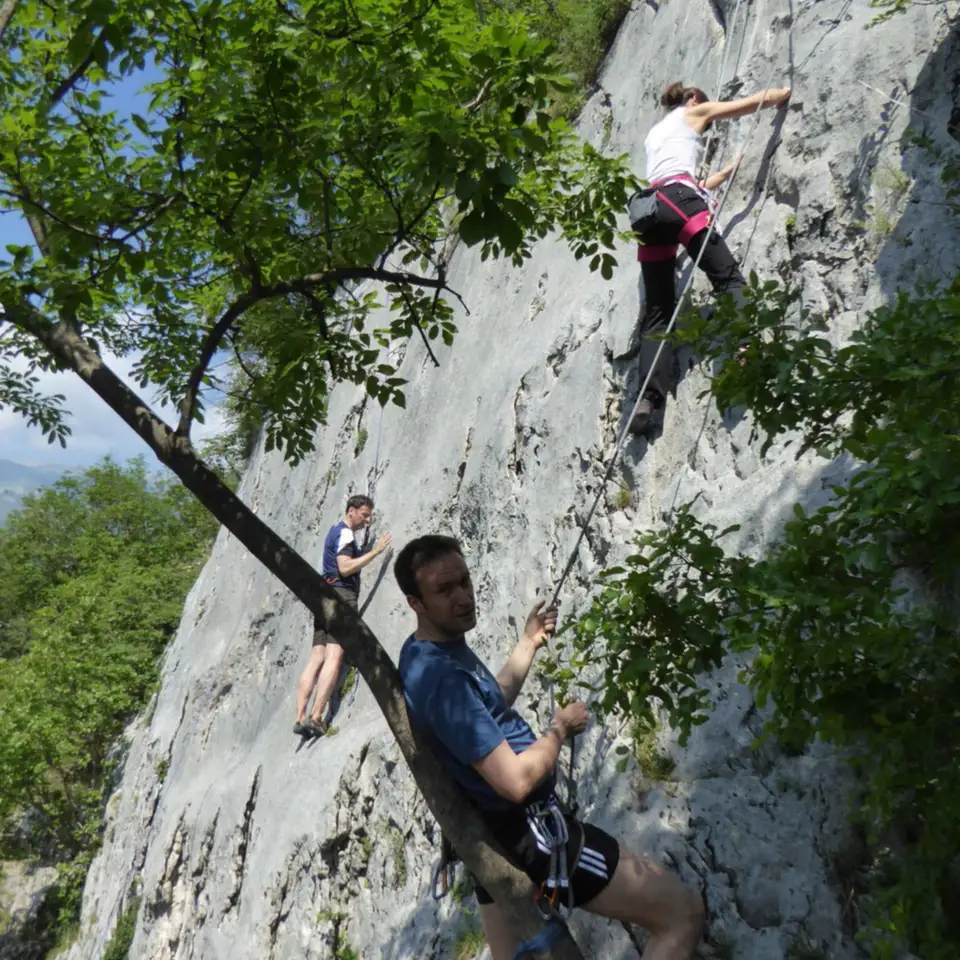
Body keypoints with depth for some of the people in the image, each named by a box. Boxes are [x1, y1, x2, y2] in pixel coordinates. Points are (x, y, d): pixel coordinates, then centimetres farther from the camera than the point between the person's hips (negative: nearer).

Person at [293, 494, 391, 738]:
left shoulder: (337, 531, 24)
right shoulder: (345, 533, -6)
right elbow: (345, 568, -18)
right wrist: (375, 551, -17)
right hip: (341, 595, -9)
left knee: (316, 659, 1)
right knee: (334, 656, -15)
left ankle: (300, 718, -5)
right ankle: (316, 717, -22)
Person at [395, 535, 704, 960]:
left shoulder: (422, 653, 4)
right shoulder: (440, 676, -29)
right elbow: (517, 780, -29)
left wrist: (529, 642, 15)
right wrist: (560, 728, -12)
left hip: (495, 832, 10)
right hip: (527, 832, -10)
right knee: (682, 912, -4)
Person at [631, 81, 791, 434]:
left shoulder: (653, 133, 39)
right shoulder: (694, 112, 22)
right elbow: (756, 101, 25)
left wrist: (729, 170, 49)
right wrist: (782, 93, 44)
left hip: (647, 208, 5)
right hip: (677, 203, -5)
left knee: (657, 311, 0)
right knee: (727, 276, -7)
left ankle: (649, 396, -16)